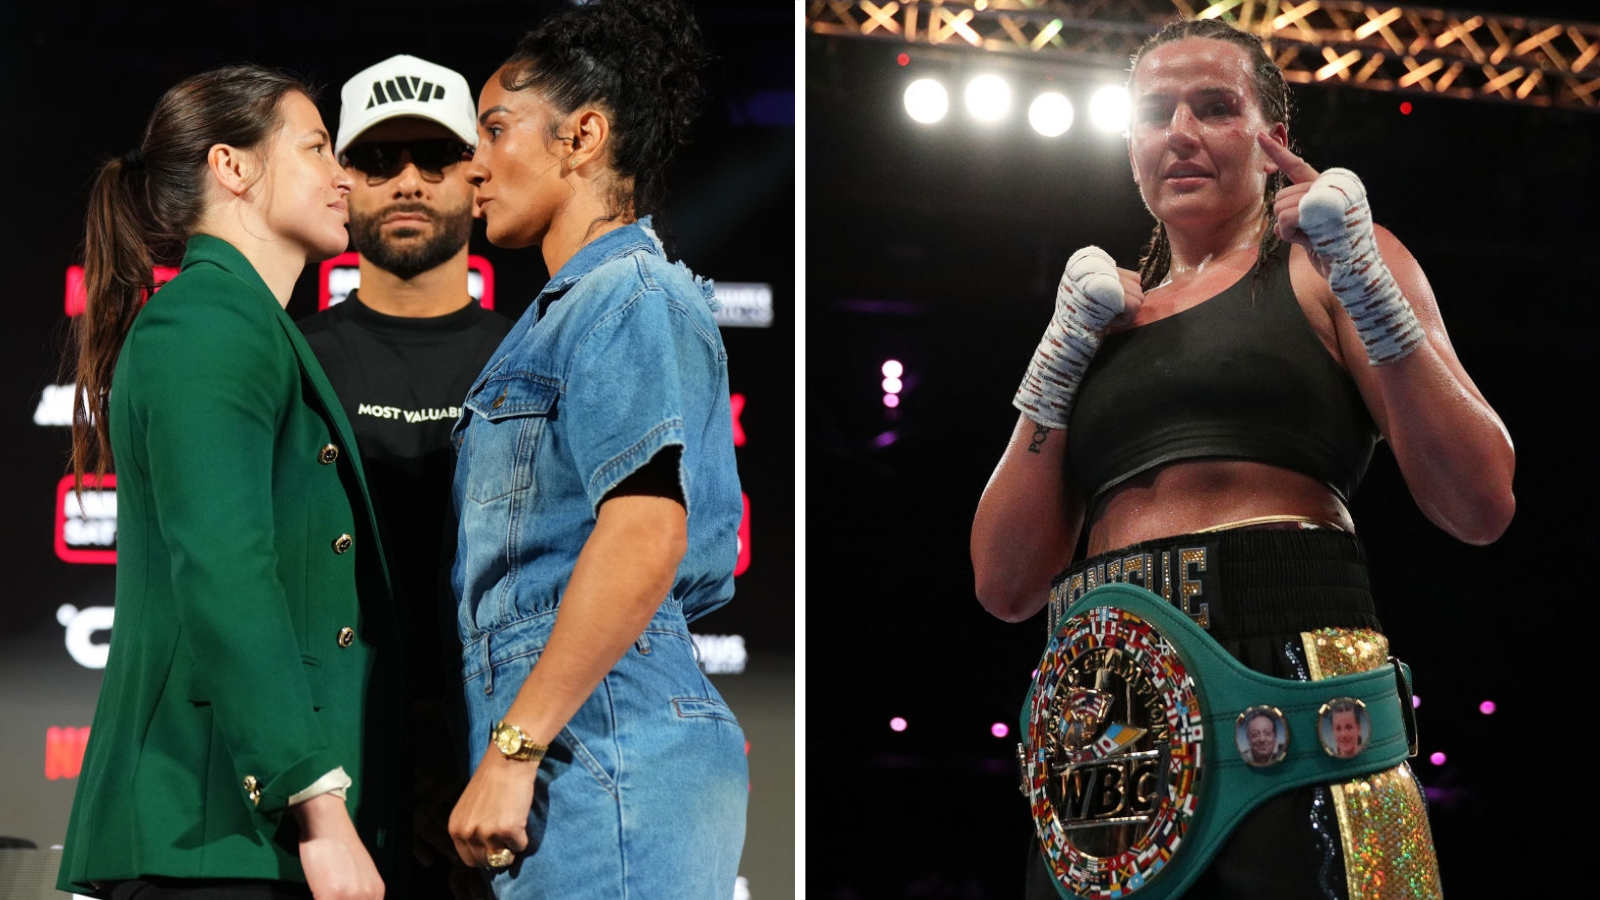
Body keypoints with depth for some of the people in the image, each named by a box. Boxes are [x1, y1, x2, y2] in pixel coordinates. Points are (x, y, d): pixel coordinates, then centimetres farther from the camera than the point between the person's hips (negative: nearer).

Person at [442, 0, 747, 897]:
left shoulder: (630, 298, -7)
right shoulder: (563, 314, 24)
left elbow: (644, 535, -21)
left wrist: (513, 749, -22)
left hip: (604, 747, -10)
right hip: (581, 757, 10)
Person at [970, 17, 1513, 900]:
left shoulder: (1321, 263, 10)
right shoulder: (1106, 315, 21)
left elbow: (1481, 506, -2)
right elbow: (1005, 586, 11)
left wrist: (1367, 292, -8)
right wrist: (1062, 356, 6)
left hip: (1287, 667, -4)